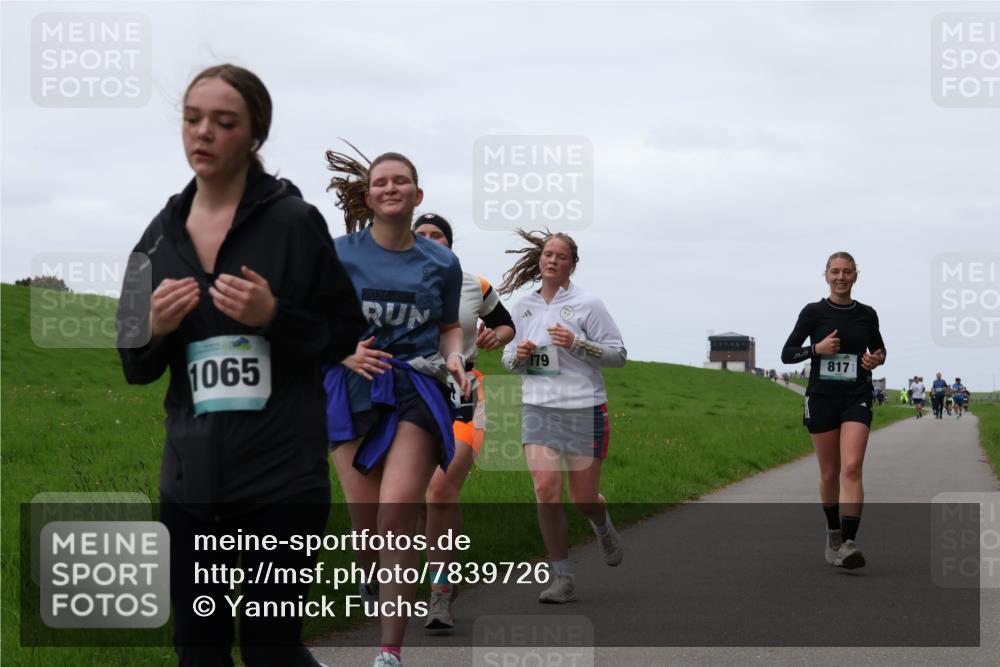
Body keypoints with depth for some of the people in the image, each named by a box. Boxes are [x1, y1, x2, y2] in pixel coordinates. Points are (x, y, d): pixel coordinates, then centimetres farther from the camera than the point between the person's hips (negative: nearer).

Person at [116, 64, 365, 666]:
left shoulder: (294, 222, -5)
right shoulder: (163, 235, 8)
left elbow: (345, 335, 0)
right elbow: (136, 367, 14)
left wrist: (275, 317, -18)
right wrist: (154, 329, -8)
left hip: (282, 479, -5)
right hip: (192, 478, 5)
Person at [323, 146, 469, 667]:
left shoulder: (441, 263, 7)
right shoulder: (339, 254, 3)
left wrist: (453, 356, 0)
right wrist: (343, 352, -9)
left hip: (417, 390, -1)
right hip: (354, 390, 1)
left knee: (398, 509, -18)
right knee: (366, 521, -2)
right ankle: (380, 598, 32)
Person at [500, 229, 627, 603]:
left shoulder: (587, 304, -4)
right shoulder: (523, 307, 10)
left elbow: (618, 354, -4)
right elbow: (510, 358, 20)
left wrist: (577, 343, -18)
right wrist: (517, 355, -3)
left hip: (584, 409, -3)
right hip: (538, 409, 3)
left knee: (583, 499, 1)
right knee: (545, 489, -13)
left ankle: (603, 528, 40)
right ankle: (562, 579, -4)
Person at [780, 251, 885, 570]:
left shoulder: (867, 314, 6)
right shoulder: (813, 312, 0)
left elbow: (879, 348, 22)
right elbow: (787, 353, 2)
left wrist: (878, 359, -1)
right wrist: (817, 349, -15)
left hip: (856, 399, 0)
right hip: (822, 397, 0)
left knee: (852, 468, -17)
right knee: (829, 473, 7)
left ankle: (848, 543, -24)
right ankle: (833, 534, 28)